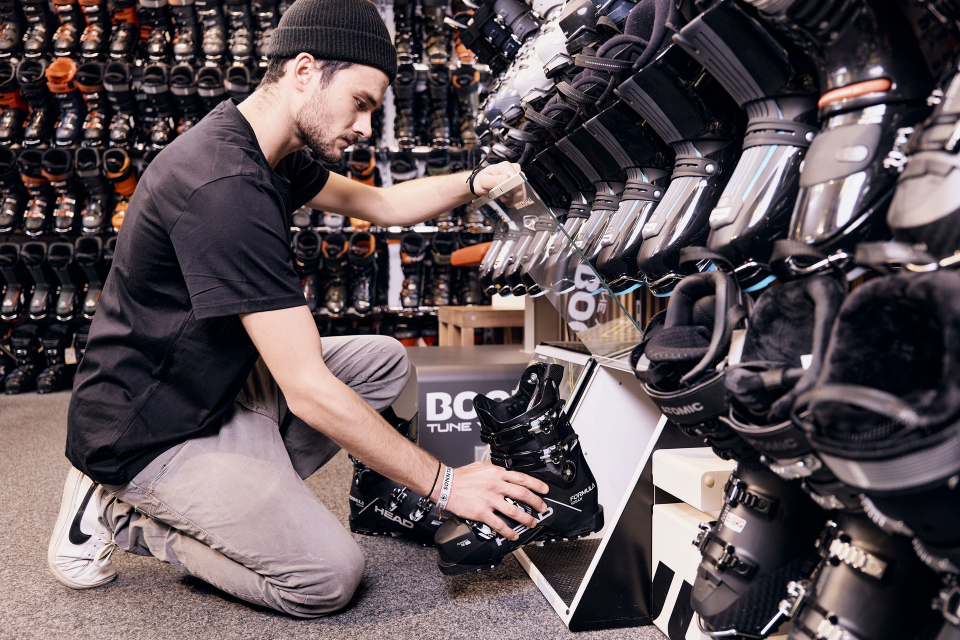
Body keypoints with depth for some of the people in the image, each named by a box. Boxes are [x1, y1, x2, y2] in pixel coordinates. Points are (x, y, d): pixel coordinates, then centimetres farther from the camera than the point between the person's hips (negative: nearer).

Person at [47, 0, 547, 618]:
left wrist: (478, 183, -1)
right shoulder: (227, 186, -29)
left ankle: (240, 491, 3)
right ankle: (123, 514, 1)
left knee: (384, 360, 5)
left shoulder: (265, 152, 3)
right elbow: (309, 392, -30)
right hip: (149, 433, -9)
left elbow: (382, 204, 17)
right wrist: (445, 483, -24)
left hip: (213, 387, 10)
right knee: (329, 575, -18)